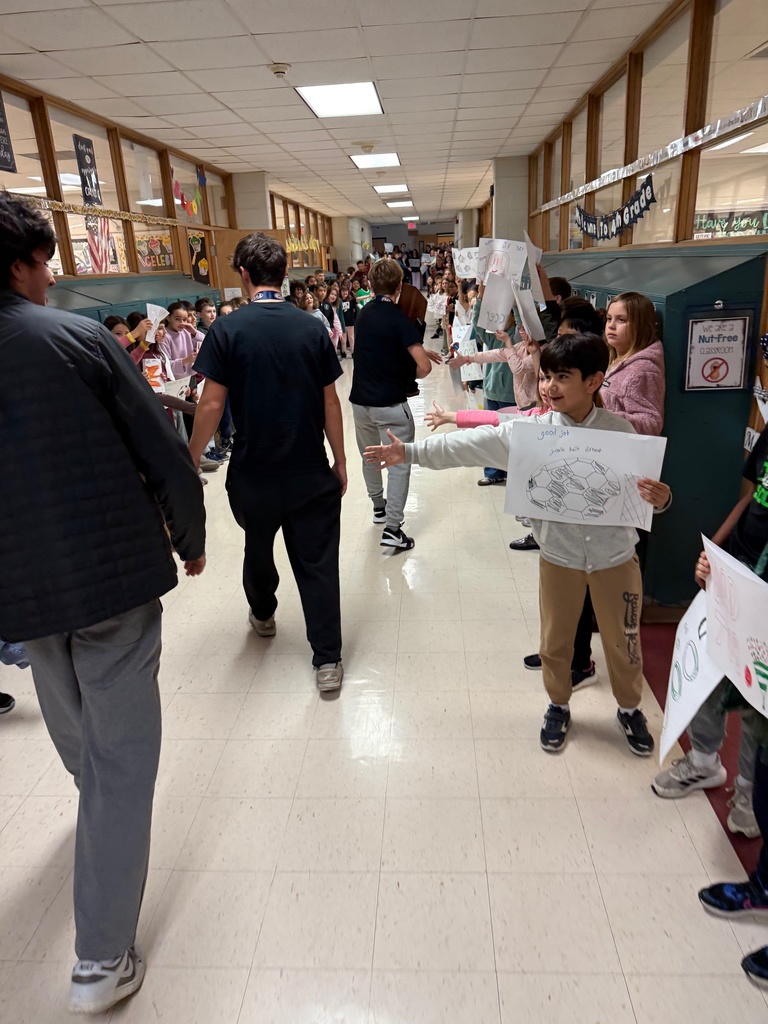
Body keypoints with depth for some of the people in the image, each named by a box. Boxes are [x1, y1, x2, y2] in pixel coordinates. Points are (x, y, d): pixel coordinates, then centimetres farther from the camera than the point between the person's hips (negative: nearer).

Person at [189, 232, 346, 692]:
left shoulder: (227, 330, -9)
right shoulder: (313, 328, -3)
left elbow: (212, 404, -11)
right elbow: (330, 402, -1)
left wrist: (192, 462, 0)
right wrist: (340, 461, 9)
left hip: (253, 471, 0)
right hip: (310, 472, 0)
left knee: (258, 548, 24)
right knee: (317, 562, 6)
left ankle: (264, 615, 49)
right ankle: (328, 659, 9)